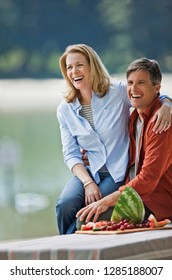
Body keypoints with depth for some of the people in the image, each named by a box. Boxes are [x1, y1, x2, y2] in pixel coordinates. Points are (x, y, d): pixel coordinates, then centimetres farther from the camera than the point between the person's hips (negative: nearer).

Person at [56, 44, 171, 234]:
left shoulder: (118, 92, -4)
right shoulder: (65, 110, 6)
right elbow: (71, 155, 4)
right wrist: (88, 182, -13)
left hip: (118, 174, -3)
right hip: (89, 173, 3)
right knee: (65, 204, -27)